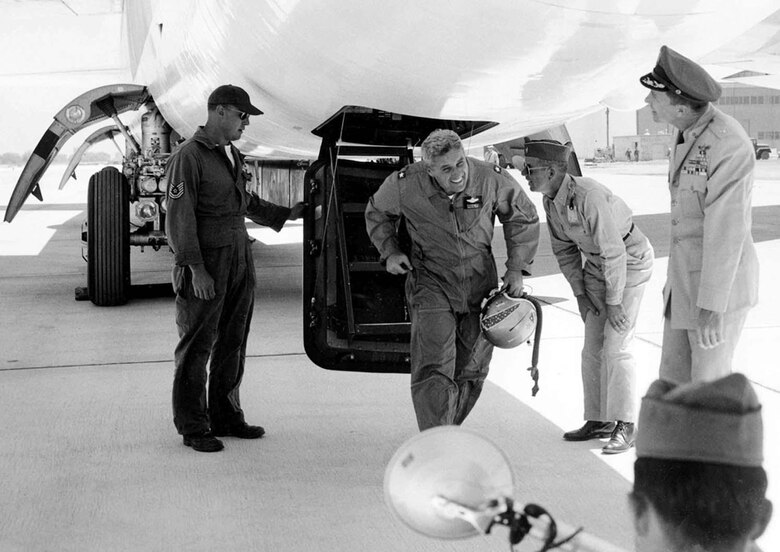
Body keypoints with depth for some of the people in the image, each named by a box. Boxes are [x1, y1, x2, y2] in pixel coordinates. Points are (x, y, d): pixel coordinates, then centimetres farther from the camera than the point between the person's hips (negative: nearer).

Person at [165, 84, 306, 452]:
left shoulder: (232, 155, 14)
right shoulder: (188, 157, -11)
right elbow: (179, 218, -15)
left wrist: (286, 214, 24)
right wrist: (195, 269, -20)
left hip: (239, 256, 8)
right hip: (206, 260, -8)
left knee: (233, 342, 13)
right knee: (197, 346, -1)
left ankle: (225, 416, 24)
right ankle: (193, 427, 7)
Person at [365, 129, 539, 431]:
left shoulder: (493, 179, -15)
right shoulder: (403, 185, -16)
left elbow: (523, 218, 5)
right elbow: (377, 213, 8)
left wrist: (516, 268, 0)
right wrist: (389, 252, -5)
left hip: (480, 281, 2)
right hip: (431, 282, -2)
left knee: (471, 372, 12)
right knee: (433, 371, -18)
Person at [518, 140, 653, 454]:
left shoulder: (589, 196, -31)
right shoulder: (551, 201, -5)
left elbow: (614, 252, -27)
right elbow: (564, 250, 8)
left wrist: (614, 302, -20)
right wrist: (580, 294, 3)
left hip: (630, 261, -8)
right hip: (596, 265, 8)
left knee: (615, 347, -11)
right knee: (592, 348, 7)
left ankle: (625, 426, 0)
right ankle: (599, 420, 17)